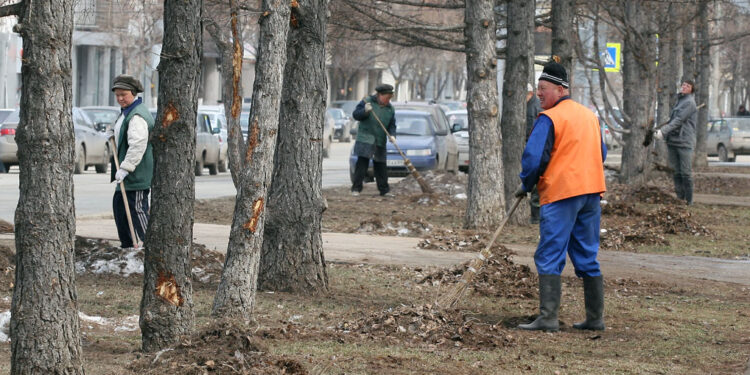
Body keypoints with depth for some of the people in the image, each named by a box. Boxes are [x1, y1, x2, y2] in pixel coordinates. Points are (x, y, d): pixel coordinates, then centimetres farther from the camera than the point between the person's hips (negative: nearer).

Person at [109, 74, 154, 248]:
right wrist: (115, 135, 14)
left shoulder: (137, 116, -20)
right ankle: (127, 246, 28)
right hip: (127, 170, 11)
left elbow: (138, 145, -29)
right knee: (119, 205, 18)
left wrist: (125, 168, -30)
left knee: (137, 210, -11)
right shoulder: (126, 111, 16)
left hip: (137, 174, -11)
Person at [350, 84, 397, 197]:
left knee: (381, 166, 7)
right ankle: (356, 188, -6)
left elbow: (392, 125, 11)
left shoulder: (390, 109, 9)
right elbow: (355, 115, -2)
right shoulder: (367, 102, -2)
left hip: (380, 141, 4)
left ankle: (384, 190, 13)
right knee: (362, 163, -9)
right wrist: (365, 111, -22)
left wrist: (392, 135, -9)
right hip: (365, 139, -4)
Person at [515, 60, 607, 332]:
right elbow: (601, 154, 23)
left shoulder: (549, 118, -9)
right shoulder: (590, 116, 15)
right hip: (592, 192, 7)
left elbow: (533, 158, -15)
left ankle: (548, 318, -13)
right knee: (588, 258, 12)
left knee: (549, 256, -6)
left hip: (560, 195, -7)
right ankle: (595, 318, 12)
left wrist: (526, 185, 1)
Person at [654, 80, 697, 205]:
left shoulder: (689, 103, -7)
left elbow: (679, 120, -17)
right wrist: (661, 131, 10)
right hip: (672, 141, 8)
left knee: (686, 173, -6)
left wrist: (663, 131, -23)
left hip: (685, 142, -8)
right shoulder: (678, 101, 19)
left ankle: (688, 201, -3)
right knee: (675, 172, 8)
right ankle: (679, 198, 13)